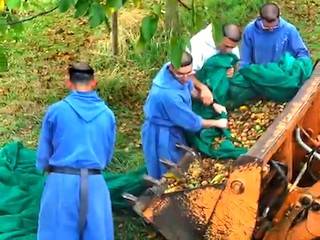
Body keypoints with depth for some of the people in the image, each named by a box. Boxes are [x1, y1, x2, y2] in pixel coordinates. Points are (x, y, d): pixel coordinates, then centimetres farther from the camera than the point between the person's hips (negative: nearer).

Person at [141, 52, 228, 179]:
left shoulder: (178, 73, -16)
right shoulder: (168, 94, -39)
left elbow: (191, 89, 8)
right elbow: (192, 122, -26)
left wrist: (213, 104, 0)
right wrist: (216, 123, -12)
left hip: (173, 127, 8)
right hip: (162, 135, -8)